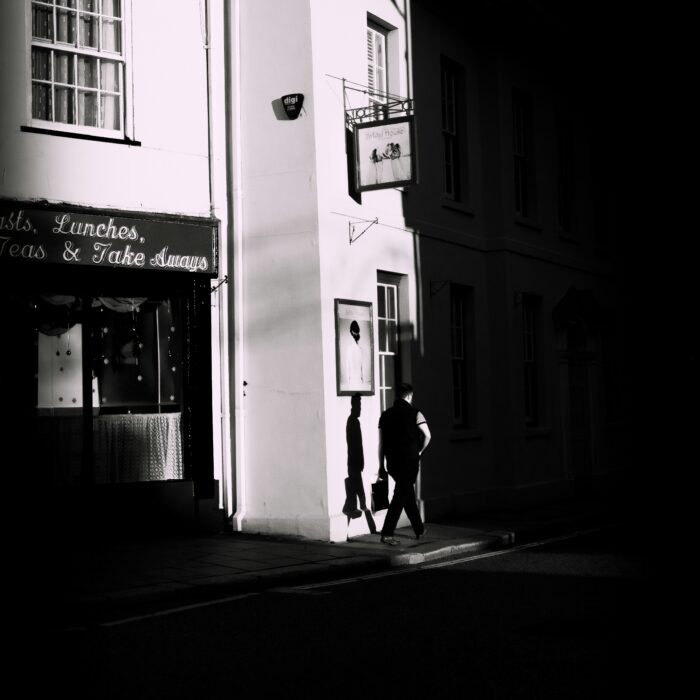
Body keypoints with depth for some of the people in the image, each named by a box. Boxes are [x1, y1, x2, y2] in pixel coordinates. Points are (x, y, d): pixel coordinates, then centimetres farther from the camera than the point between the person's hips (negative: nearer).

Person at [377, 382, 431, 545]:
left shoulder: (385, 415, 6)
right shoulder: (414, 413, -5)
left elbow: (381, 442, 7)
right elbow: (427, 435, -10)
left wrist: (381, 465, 12)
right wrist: (419, 451, 7)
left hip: (392, 463, 5)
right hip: (410, 461, -5)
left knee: (408, 494, 19)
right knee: (400, 497, -4)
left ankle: (419, 530, 30)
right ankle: (386, 534, -11)